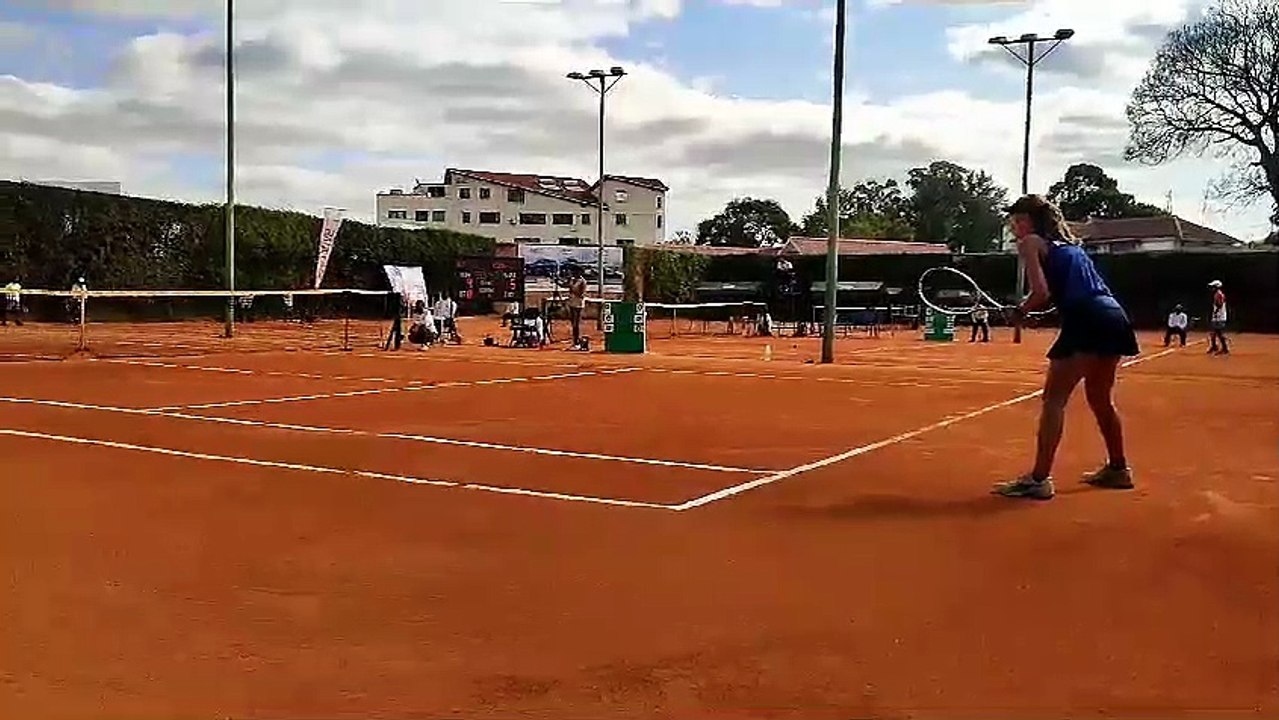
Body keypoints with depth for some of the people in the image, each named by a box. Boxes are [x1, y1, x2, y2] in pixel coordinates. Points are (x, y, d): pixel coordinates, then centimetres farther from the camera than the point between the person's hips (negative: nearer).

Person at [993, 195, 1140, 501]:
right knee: (1100, 399, 23)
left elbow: (1041, 293, -8)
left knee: (1054, 399, -6)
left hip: (1087, 320, -8)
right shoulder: (1068, 243, 27)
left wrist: (1020, 311, 10)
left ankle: (1039, 479, -11)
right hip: (1115, 317, 8)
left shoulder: (1030, 242, 4)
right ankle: (1118, 469, 35)